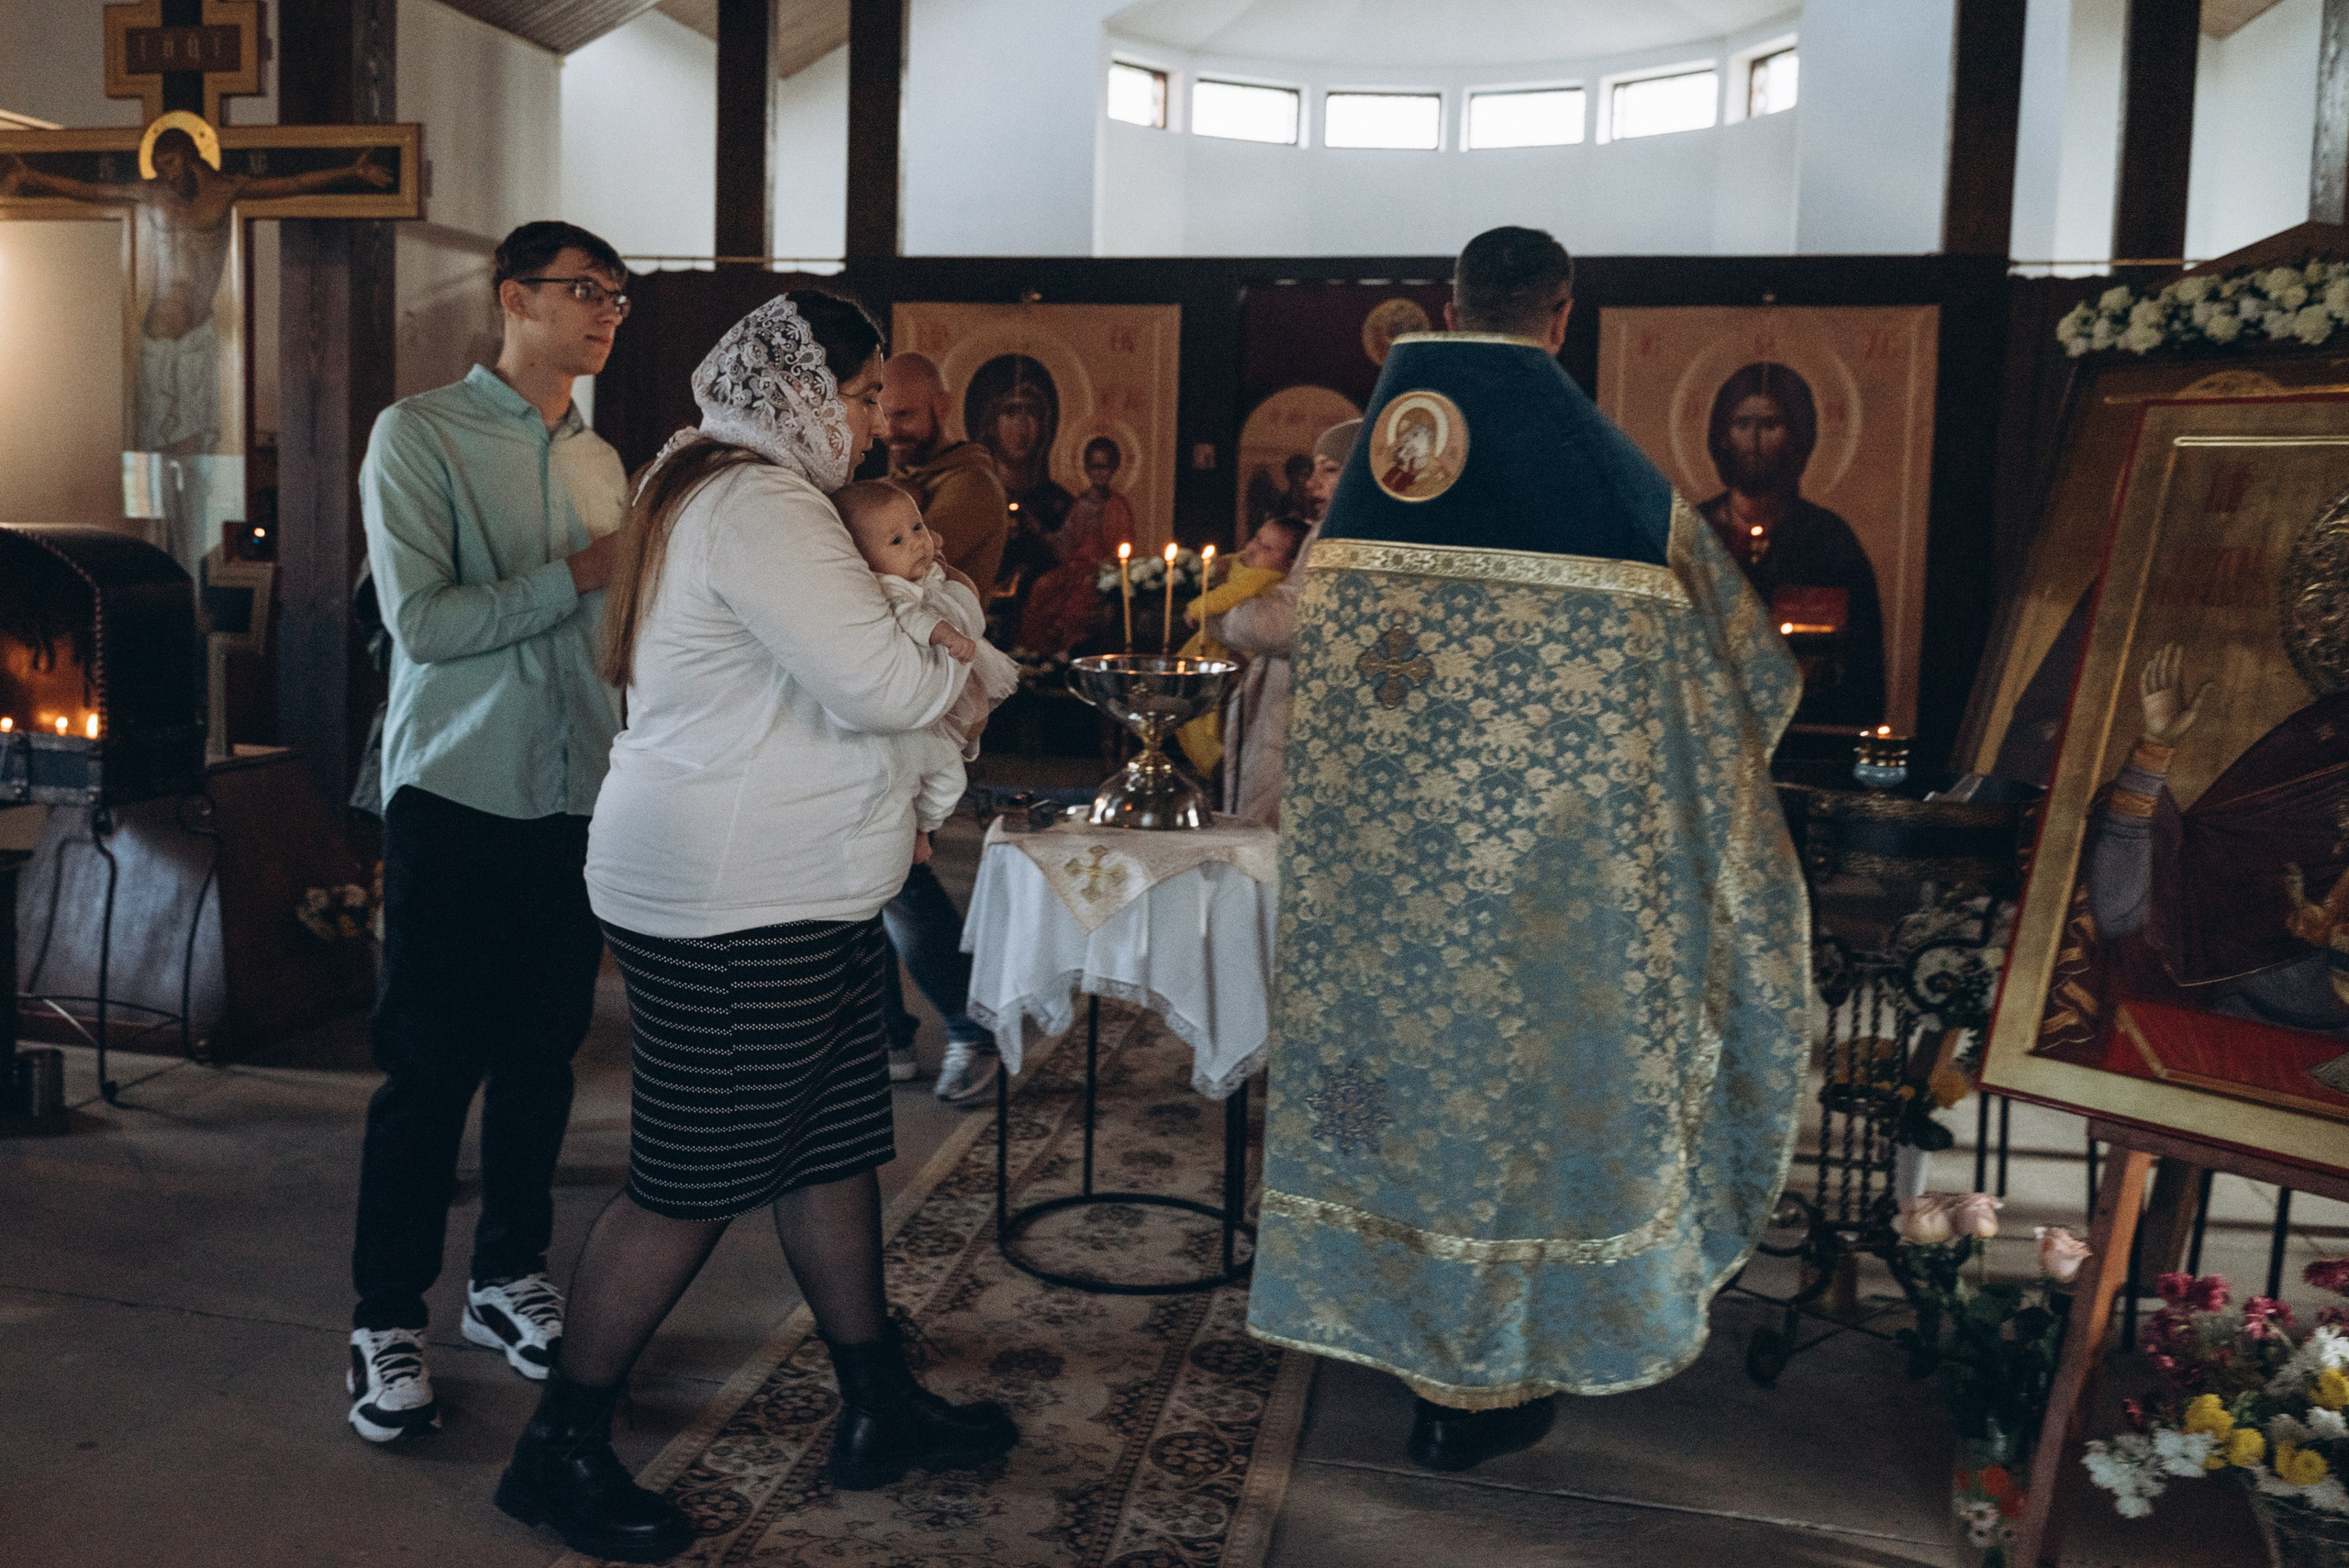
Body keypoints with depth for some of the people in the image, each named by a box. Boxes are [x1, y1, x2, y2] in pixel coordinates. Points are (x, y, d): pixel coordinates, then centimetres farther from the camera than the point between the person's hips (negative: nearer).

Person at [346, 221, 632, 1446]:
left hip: (577, 803, 6)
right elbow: (421, 621, -16)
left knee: (540, 1059, 12)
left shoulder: (599, 461, 14)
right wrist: (584, 573, -15)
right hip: (459, 799, -5)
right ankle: (387, 1319, 14)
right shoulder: (418, 436, -5)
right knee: (430, 1068, 0)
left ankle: (508, 1278, 27)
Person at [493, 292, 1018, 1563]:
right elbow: (877, 683, -24)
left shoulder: (705, 486, 17)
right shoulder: (760, 504, -17)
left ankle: (880, 1408, 27)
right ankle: (560, 1450, 15)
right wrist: (959, 671, -4)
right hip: (737, 905, -11)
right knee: (692, 1183, -1)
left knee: (833, 1145, 15)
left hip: (785, 892, 11)